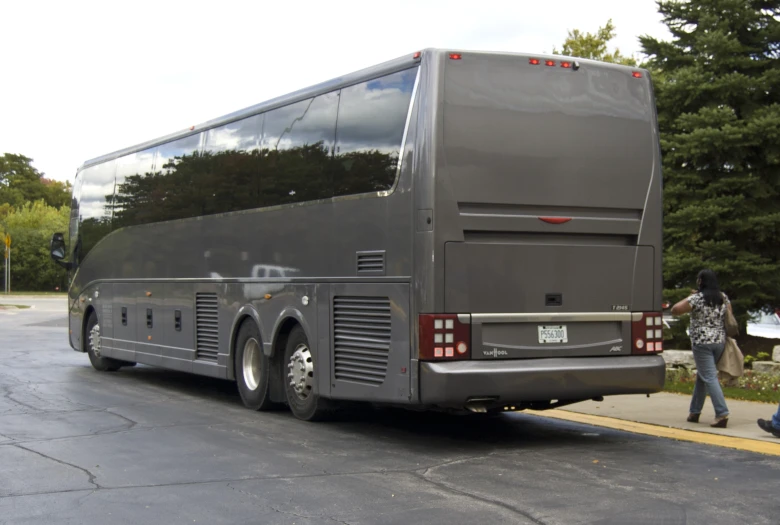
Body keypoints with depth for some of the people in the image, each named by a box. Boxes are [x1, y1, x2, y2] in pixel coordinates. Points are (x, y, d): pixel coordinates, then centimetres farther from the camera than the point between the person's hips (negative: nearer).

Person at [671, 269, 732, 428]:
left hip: (702, 343, -6)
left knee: (709, 378, -7)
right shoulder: (723, 297, 8)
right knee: (702, 376, 18)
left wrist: (690, 297, 3)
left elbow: (675, 310, -7)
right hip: (720, 342, 7)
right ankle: (695, 412, 23)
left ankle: (722, 414, -18)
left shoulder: (696, 298, -10)